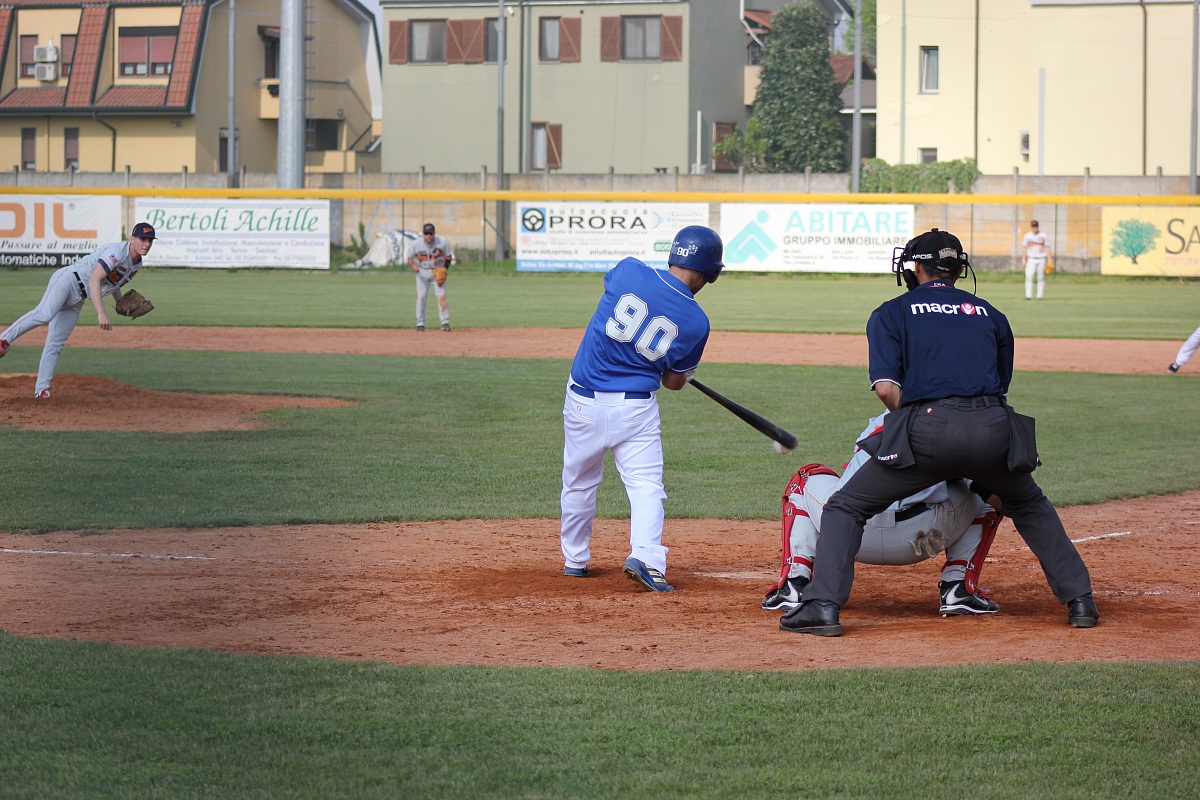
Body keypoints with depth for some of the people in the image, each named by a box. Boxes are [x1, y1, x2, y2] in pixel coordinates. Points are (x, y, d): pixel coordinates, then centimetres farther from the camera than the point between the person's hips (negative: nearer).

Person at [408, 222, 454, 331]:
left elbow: (448, 256, 1)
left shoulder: (442, 243, -12)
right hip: (422, 272, 1)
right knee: (421, 297, -4)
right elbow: (410, 258, -1)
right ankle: (420, 323, 6)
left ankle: (445, 322, -3)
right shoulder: (415, 245, -12)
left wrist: (445, 269, -13)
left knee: (441, 296, -11)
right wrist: (413, 266, -23)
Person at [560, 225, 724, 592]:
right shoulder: (696, 322, -7)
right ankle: (646, 556, -22)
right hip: (636, 408, -2)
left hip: (583, 400, 2)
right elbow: (675, 382, 4)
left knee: (579, 482, 17)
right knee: (645, 484, 0)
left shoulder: (628, 270, -9)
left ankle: (574, 559, 28)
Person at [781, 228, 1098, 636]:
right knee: (1030, 506, 32)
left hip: (930, 428, -3)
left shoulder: (891, 313, 14)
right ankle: (1080, 600, 25)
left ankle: (823, 605, -5)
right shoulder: (989, 314, 25)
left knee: (846, 507, 11)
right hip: (995, 430, 3)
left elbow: (887, 388, 0)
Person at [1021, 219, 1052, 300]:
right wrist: (1023, 259, -2)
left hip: (1042, 259, 0)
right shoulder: (1027, 236, 5)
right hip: (1031, 259, 0)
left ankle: (1040, 295, 6)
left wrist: (1049, 259, -1)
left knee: (1041, 277, 1)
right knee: (1029, 276, -13)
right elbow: (1024, 247, 7)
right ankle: (1028, 295, -11)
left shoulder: (1043, 236, 5)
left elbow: (1047, 247, 6)